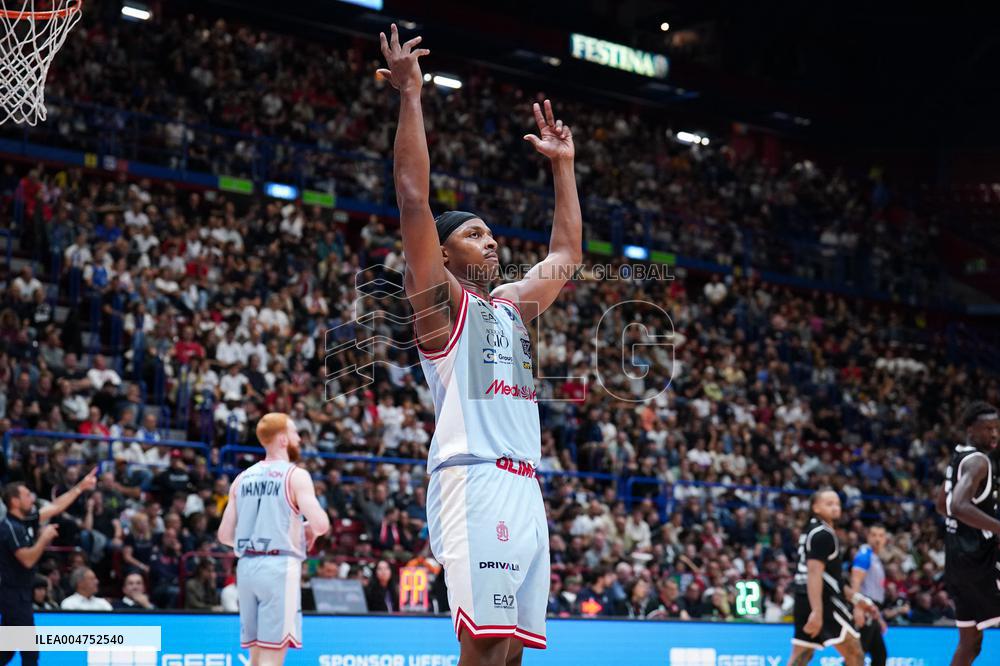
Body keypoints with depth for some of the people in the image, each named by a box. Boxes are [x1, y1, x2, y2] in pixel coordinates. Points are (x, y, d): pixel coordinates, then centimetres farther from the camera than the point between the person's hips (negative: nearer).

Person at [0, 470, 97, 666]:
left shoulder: (25, 521, 8)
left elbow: (55, 507, 16)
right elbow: (28, 560, -26)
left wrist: (81, 487, 16)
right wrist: (44, 538, -17)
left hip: (18, 594, 9)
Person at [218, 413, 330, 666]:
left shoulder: (242, 479, 13)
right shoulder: (296, 476, -4)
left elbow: (225, 535, 11)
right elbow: (321, 524, -16)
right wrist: (309, 530, 6)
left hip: (247, 565, 6)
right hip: (280, 566, -6)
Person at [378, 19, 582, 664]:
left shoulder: (511, 305, 25)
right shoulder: (438, 299, 5)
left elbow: (566, 254, 37)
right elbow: (413, 198, -5)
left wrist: (564, 165, 37)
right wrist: (411, 96, -6)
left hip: (523, 486, 8)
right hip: (474, 482, -8)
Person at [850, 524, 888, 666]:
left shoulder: (877, 559, 22)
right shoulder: (865, 554, -7)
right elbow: (855, 582, -20)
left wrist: (878, 618, 28)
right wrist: (858, 608, -31)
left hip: (872, 612, 10)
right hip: (864, 609, -10)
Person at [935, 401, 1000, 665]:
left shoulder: (959, 457, 15)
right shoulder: (978, 461, -15)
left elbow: (942, 504, 28)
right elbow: (959, 506, -31)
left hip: (958, 556, 10)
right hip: (978, 558, -10)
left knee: (970, 642, 14)